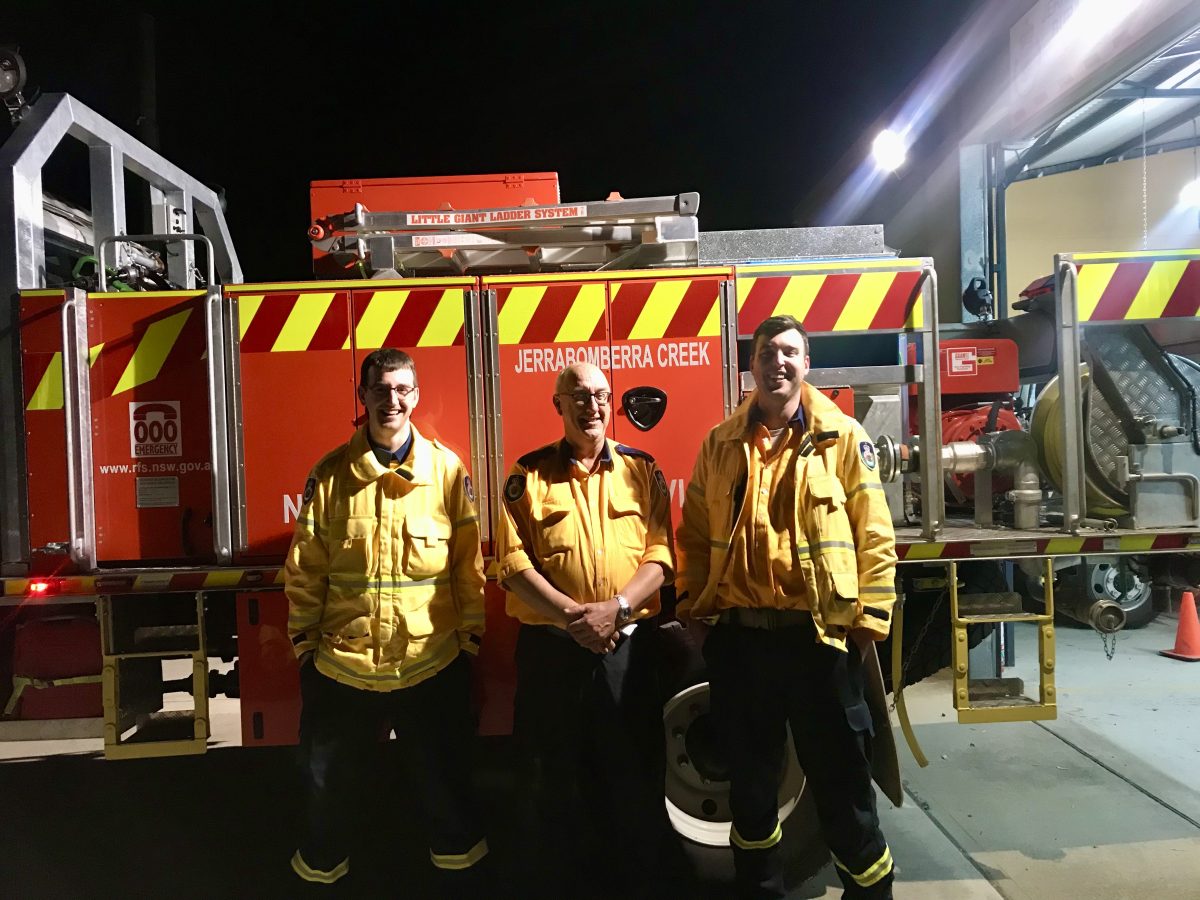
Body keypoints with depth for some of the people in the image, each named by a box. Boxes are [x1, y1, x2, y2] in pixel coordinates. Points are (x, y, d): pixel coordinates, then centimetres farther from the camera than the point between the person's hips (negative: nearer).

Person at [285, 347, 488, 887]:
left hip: (432, 661, -1)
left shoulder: (446, 469, -5)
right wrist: (304, 635, 3)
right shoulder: (330, 474, -4)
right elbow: (305, 565, 2)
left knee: (442, 775, 18)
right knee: (333, 780, 20)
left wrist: (471, 629, 1)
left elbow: (469, 558, -1)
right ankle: (322, 862, 47)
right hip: (343, 662, 1)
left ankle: (456, 848, 45)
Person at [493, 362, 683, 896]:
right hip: (551, 647, 0)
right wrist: (573, 617, -17)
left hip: (628, 646, 1)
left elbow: (660, 556, -3)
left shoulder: (642, 471, 4)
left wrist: (616, 608, -18)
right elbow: (512, 562, -8)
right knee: (560, 775, 14)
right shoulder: (528, 475, 0)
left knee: (637, 772, 13)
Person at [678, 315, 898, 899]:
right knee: (749, 776, 18)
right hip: (737, 635, 3)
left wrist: (871, 616, -7)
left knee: (839, 777, 10)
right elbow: (694, 533, 9)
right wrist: (695, 607, 4)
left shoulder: (843, 437, -1)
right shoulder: (720, 443, 6)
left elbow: (874, 535, -3)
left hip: (819, 634, -3)